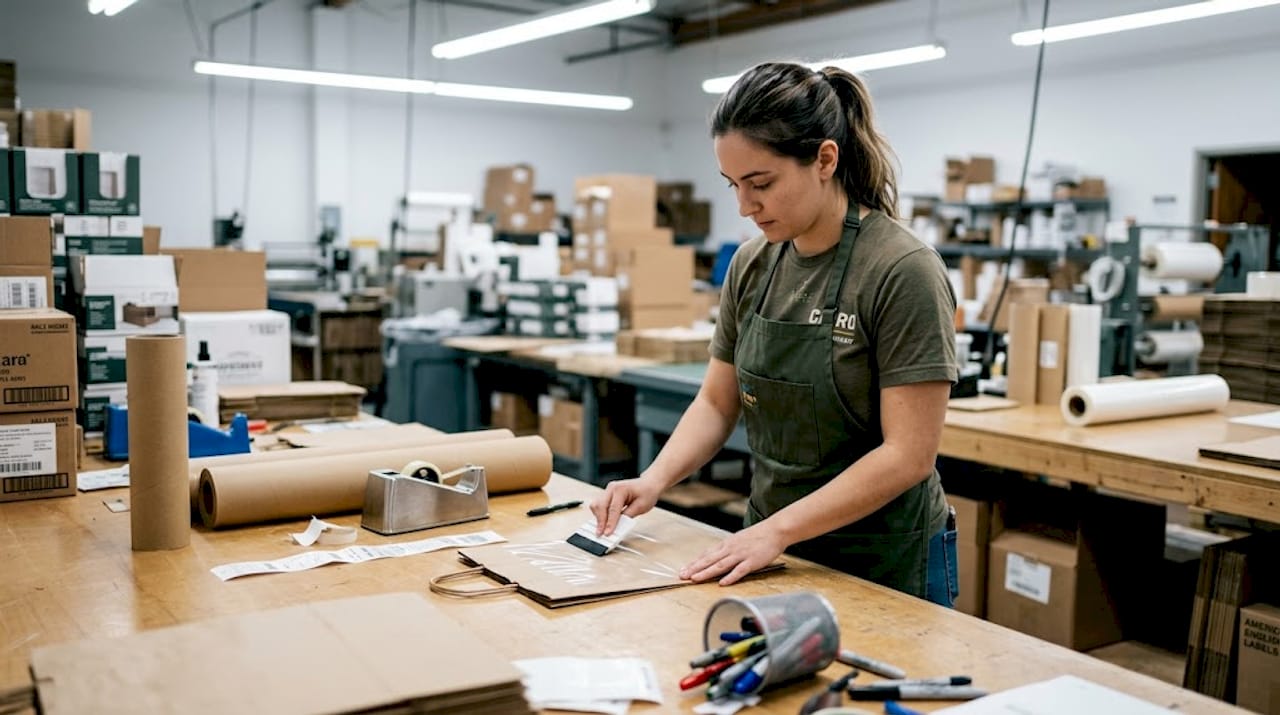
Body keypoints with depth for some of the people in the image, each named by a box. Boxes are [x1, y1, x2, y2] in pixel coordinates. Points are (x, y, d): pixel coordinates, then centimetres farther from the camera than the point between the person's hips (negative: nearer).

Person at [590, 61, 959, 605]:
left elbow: (909, 453, -21)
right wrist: (654, 480, -11)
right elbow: (717, 402, 5)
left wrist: (776, 530, -24)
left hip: (883, 566, -6)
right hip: (774, 549, 6)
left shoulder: (902, 272, -20)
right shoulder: (752, 265, -1)